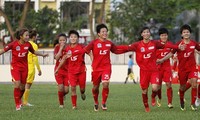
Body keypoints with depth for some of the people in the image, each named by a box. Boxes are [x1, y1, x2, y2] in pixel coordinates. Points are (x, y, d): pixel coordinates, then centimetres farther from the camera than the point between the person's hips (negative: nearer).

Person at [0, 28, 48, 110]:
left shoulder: (28, 44, -3)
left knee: (22, 86, 8)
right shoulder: (14, 44, -14)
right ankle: (17, 104, -4)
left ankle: (19, 99, 38)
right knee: (17, 84, -16)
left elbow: (34, 52, 16)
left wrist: (42, 55, 18)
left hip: (24, 67, 4)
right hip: (15, 67, -4)